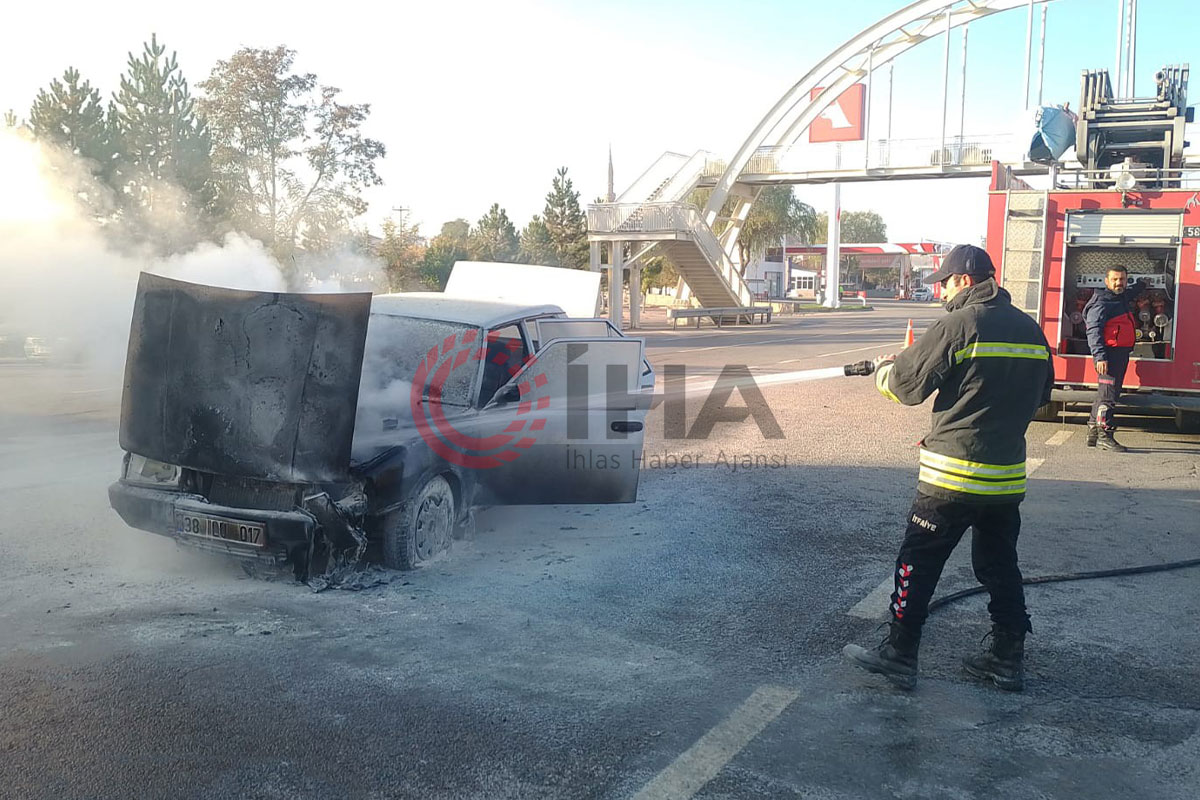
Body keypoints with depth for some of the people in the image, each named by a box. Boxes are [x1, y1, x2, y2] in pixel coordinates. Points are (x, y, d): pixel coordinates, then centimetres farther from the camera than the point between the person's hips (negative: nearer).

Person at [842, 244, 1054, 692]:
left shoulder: (958, 325, -12)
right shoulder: (1031, 329, 9)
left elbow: (905, 384, -8)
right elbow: (1039, 396, 19)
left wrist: (882, 369, 12)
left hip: (954, 475, -7)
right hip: (1008, 475, 7)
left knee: (918, 563, 4)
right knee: (1000, 565, 17)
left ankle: (899, 655, 9)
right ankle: (1008, 659, 23)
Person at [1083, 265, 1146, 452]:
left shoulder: (1122, 299, 19)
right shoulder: (1101, 303, -10)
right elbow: (1093, 331, -19)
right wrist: (1100, 356, -27)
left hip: (1121, 354, 10)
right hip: (1109, 354, -10)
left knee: (1106, 394, 12)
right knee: (1108, 395, -12)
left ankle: (1093, 433, 18)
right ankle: (1104, 436, -12)